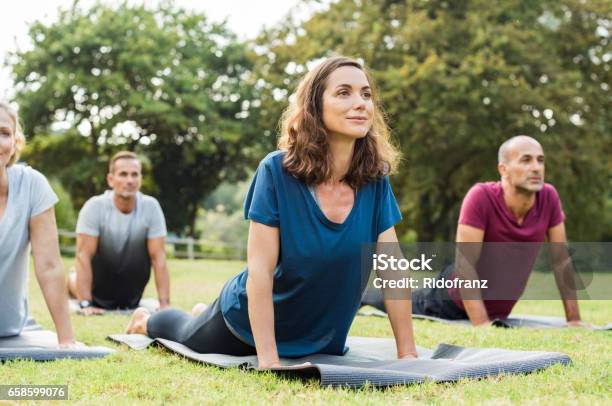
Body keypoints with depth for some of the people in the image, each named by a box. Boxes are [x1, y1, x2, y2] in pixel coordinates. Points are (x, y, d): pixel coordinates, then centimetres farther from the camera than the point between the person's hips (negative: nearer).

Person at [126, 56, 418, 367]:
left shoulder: (375, 179, -18)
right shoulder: (277, 171, -29)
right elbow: (260, 270, -29)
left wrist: (407, 354, -18)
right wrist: (268, 359, -33)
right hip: (251, 322, -4)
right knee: (188, 339, 24)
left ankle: (205, 315, 60)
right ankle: (146, 320, 58)